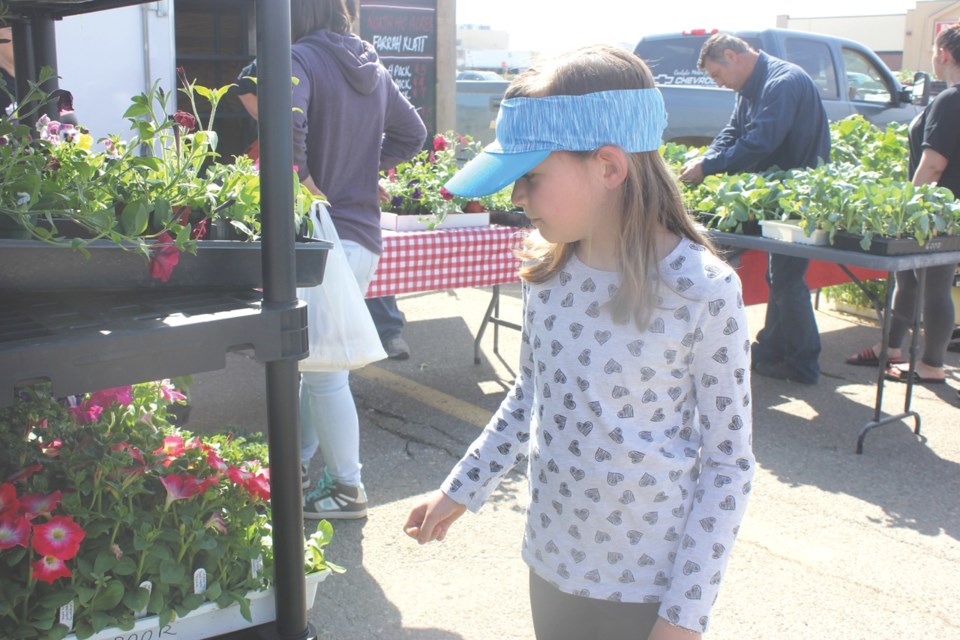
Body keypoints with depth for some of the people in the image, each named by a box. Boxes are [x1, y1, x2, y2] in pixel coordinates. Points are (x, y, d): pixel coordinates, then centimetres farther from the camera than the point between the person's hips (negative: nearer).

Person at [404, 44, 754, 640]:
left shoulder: (703, 291, -20)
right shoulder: (549, 270, -4)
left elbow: (728, 462, -13)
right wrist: (461, 490, 14)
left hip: (646, 589, -4)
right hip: (552, 562, 5)